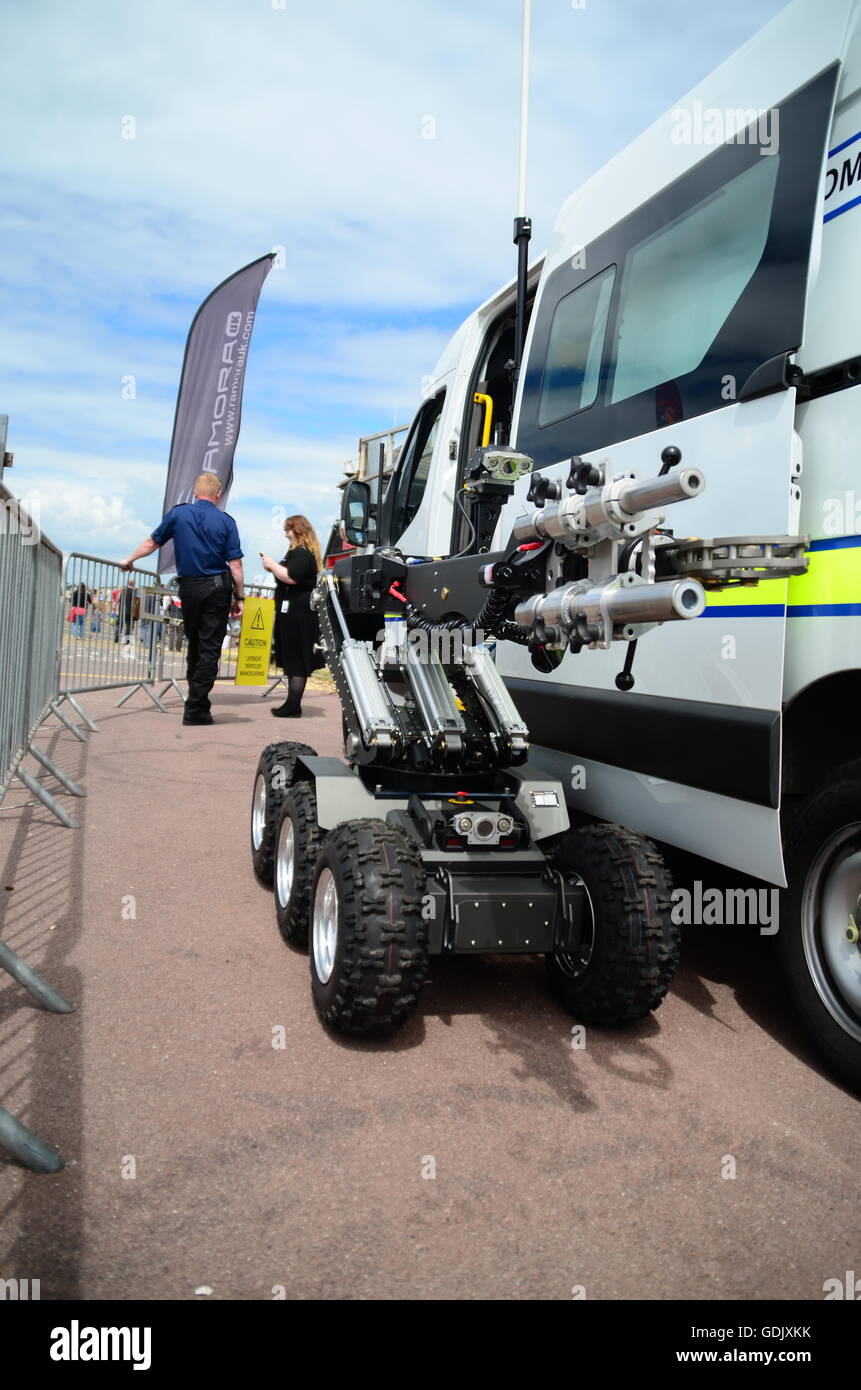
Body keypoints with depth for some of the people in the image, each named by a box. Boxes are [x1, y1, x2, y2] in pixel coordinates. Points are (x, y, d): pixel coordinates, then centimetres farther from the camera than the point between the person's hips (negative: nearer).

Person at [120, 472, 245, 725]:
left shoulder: (178, 514, 3)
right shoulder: (226, 521, -2)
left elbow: (152, 543, 12)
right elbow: (235, 564, -6)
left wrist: (129, 560, 28)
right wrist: (239, 597, 2)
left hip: (189, 587, 2)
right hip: (217, 587, -2)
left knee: (194, 644, 17)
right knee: (210, 647, -1)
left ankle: (196, 700, 25)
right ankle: (196, 709, -4)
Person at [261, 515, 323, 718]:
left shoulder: (300, 553, -12)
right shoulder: (305, 552, 21)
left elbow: (291, 578, -23)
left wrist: (272, 565, -10)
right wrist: (274, 569, 15)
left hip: (296, 612, -11)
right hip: (296, 611, 11)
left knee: (295, 661, -8)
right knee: (294, 660, 11)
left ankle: (293, 707, -6)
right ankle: (292, 705, 16)